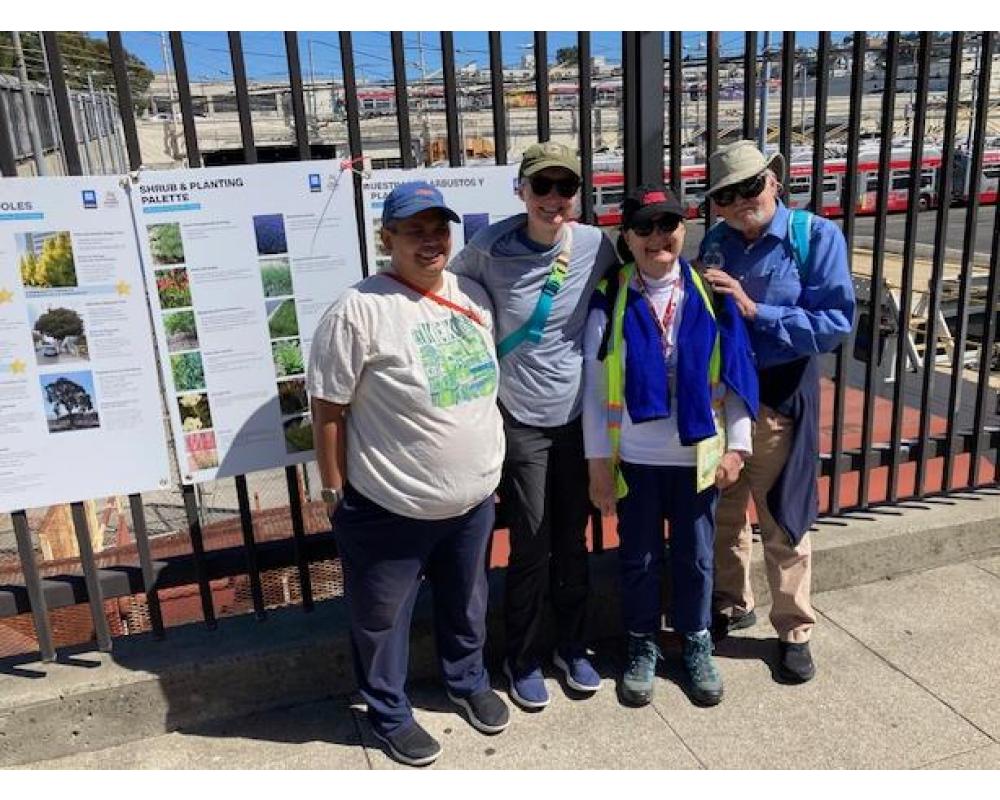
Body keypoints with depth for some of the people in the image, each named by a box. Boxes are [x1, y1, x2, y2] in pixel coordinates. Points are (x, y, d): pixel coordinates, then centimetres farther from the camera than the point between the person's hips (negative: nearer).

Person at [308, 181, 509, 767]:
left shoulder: (474, 296, 1)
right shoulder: (360, 311, -20)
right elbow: (329, 410, -14)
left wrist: (491, 467, 15)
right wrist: (334, 491, -10)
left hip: (473, 499, 6)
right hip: (388, 508, -5)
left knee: (467, 605, 26)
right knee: (382, 618, 15)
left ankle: (469, 683, 53)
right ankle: (390, 713, 41)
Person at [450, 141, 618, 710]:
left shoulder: (596, 246, -6)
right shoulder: (490, 249, -13)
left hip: (579, 416, 3)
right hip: (521, 421, -3)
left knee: (574, 539, 15)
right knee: (532, 546, 5)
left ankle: (574, 646, 36)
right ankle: (525, 659, 28)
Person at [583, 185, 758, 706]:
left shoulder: (709, 294, -3)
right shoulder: (610, 299, -7)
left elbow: (736, 375, 1)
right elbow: (594, 386, -5)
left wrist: (735, 447, -2)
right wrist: (598, 462, -6)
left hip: (697, 455, 1)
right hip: (633, 458, -1)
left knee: (695, 557, 16)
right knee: (639, 558, 14)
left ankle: (696, 645, 37)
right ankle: (642, 646, 35)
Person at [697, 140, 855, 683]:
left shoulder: (817, 236, -11)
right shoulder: (714, 241, 2)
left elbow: (836, 323, -20)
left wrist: (753, 310, -24)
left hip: (779, 399, -4)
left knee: (782, 524, 9)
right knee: (721, 514, 18)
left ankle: (794, 631, 29)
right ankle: (730, 606, 41)